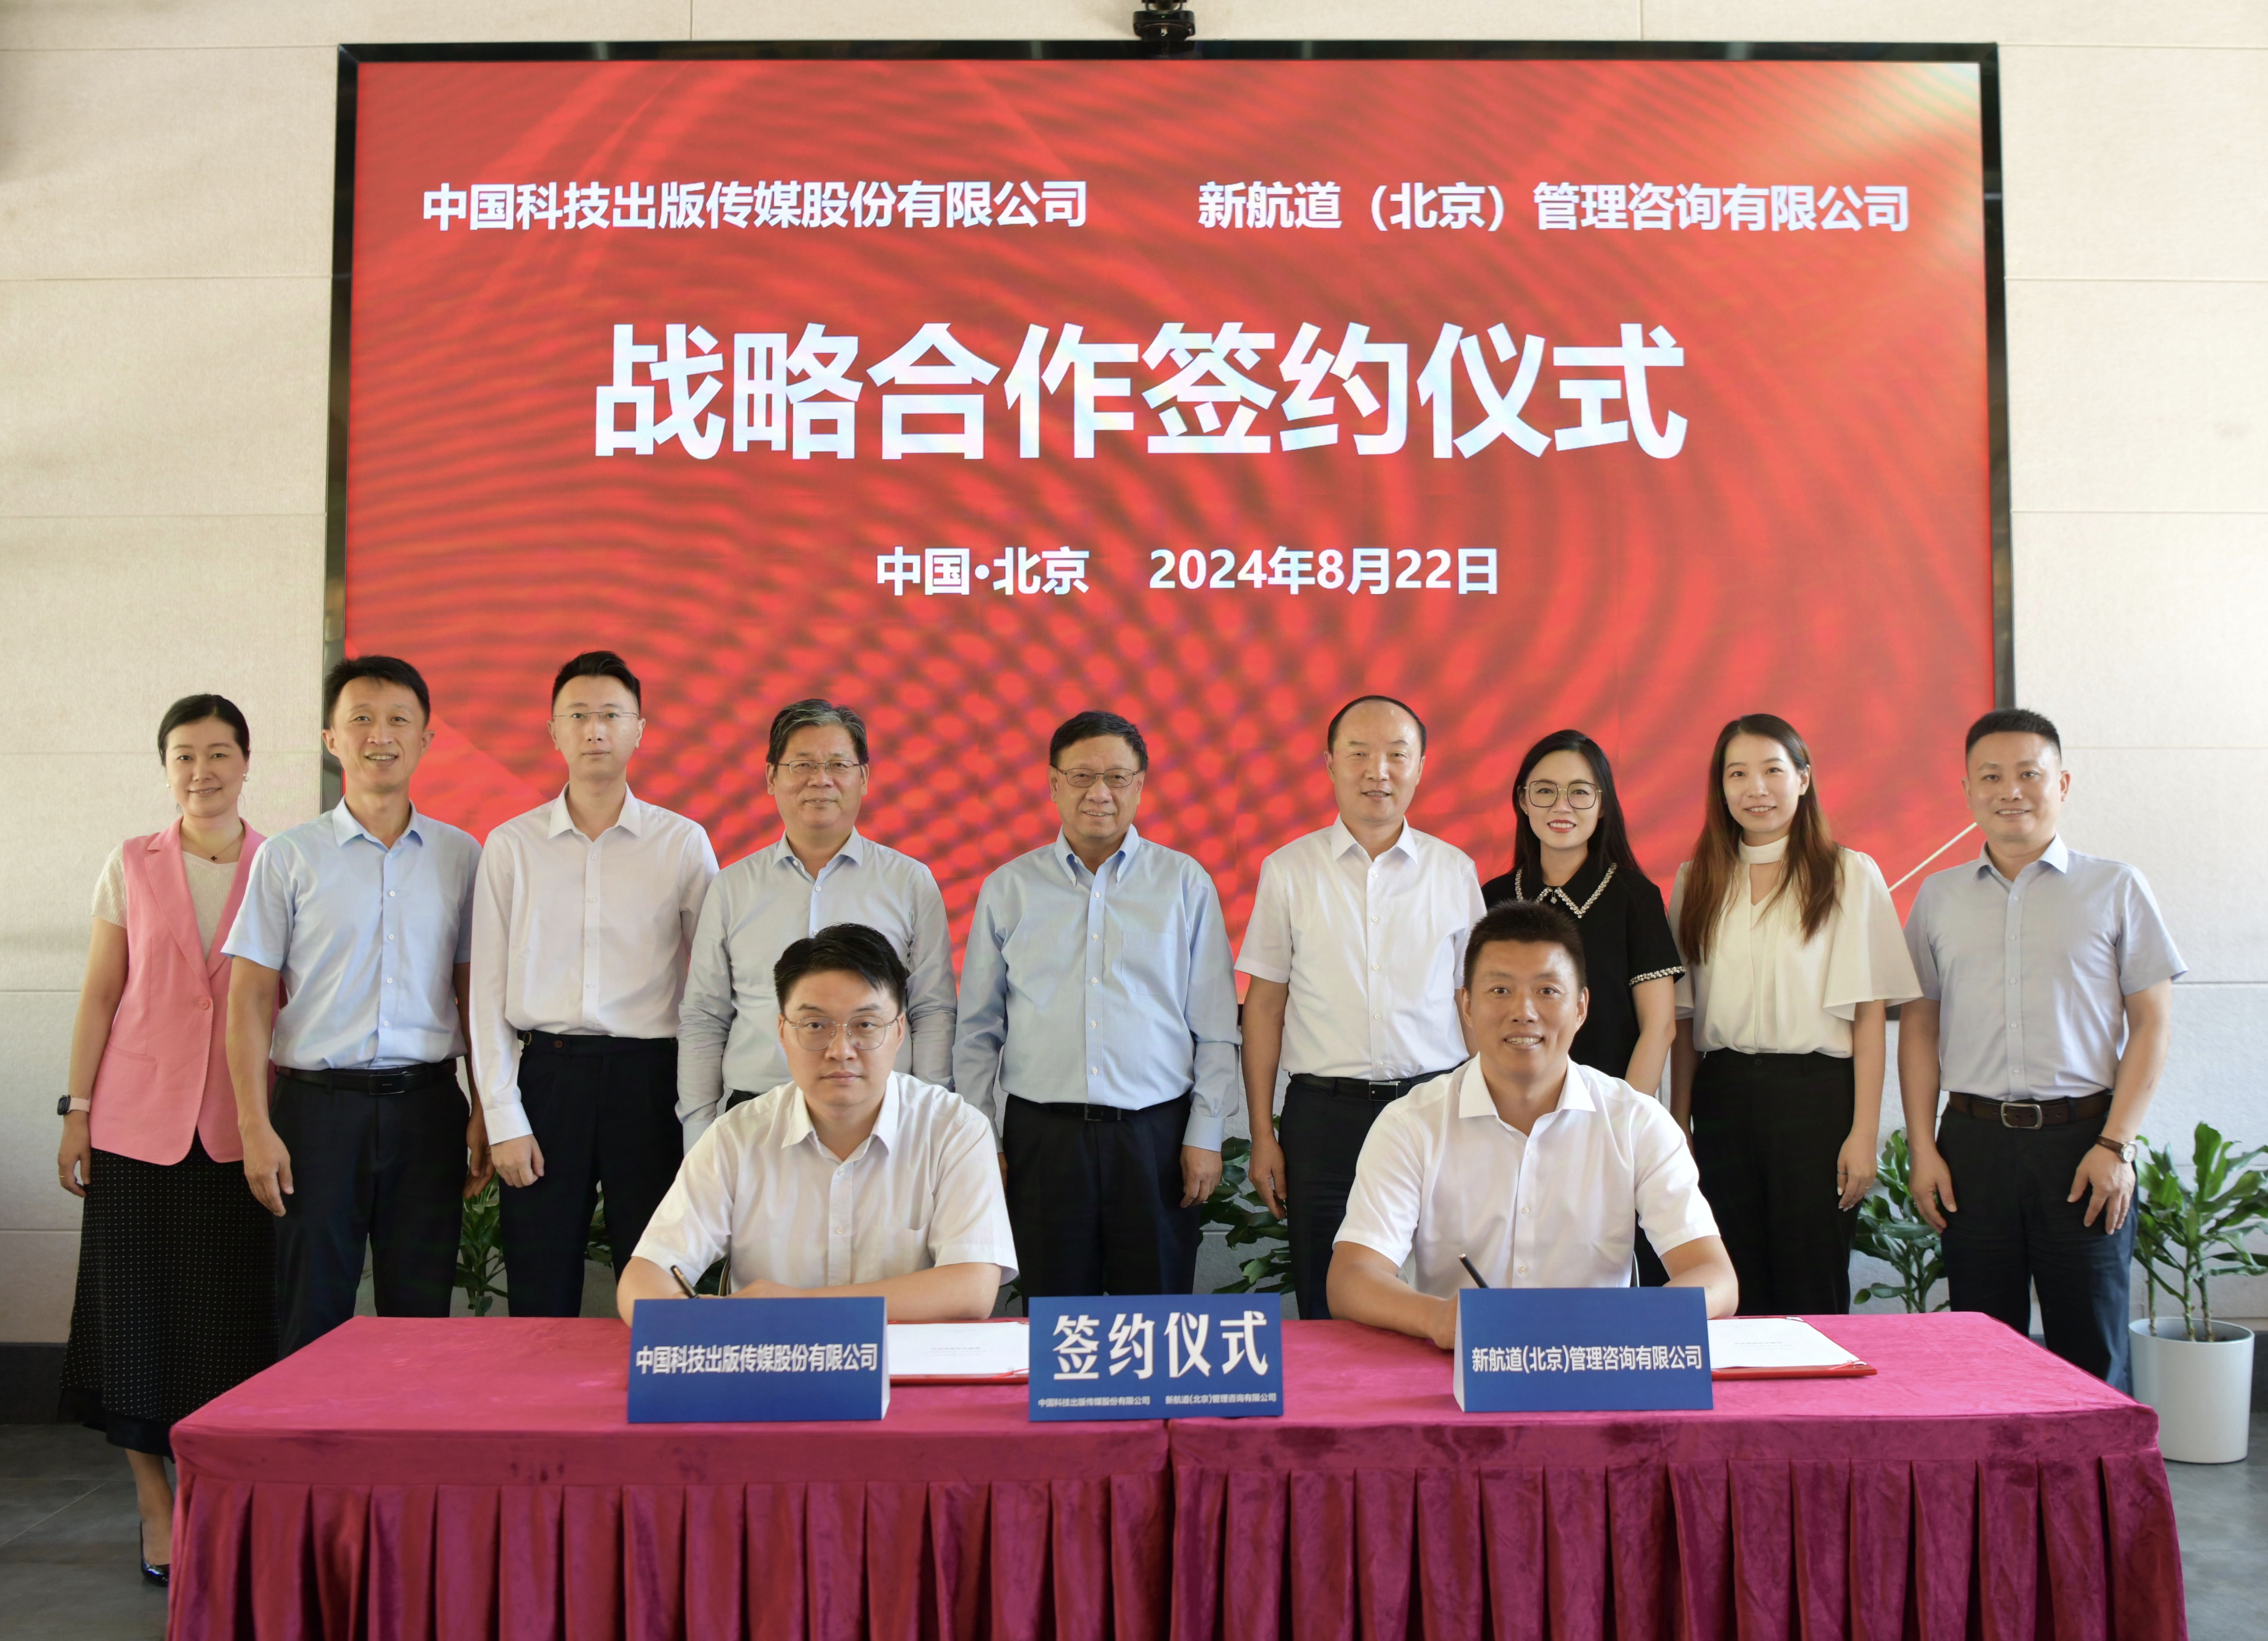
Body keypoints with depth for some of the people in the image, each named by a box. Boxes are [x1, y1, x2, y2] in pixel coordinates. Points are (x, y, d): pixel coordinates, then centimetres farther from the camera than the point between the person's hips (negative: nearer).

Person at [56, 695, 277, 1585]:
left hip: (239, 1127, 0)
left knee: (230, 1315, 3)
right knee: (138, 1310, 4)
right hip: (139, 1120, 1)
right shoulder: (131, 866, 4)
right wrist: (77, 1110, 1)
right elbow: (100, 994, 5)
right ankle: (156, 1504, 16)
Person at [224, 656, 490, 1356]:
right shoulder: (289, 856, 3)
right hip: (319, 1102, -1)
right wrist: (255, 1127, -6)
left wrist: (484, 1112, 4)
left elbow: (473, 992, 10)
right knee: (313, 1313, 3)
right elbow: (251, 998, 2)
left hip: (427, 1102, 2)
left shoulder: (460, 856, 8)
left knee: (421, 1311, 6)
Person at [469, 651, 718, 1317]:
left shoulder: (684, 843, 5)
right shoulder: (511, 846, 6)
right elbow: (488, 989, 5)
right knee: (540, 1304, 4)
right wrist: (503, 1118, -2)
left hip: (650, 1078, 0)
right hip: (545, 1073, 1)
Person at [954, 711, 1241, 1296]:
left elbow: (1216, 1029, 5)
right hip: (1041, 1134, 1)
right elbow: (977, 1033, 10)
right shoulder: (1007, 889, 8)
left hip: (1155, 1133, -1)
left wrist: (1206, 1135, 0)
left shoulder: (1186, 884, 6)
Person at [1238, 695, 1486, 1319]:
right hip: (1324, 1111, 0)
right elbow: (1264, 1005, 4)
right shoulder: (1288, 870, 3)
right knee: (1326, 1309, 4)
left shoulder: (1455, 871, 7)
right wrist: (1262, 1135, 1)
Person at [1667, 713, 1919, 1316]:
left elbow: (1870, 1012, -3)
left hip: (1816, 1092, -3)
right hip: (1724, 1095, 3)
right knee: (1734, 1294, 6)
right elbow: (1683, 1014, 11)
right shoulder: (1696, 882, 11)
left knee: (1813, 1290, -1)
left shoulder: (1850, 875, 1)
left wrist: (1864, 1132, -9)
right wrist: (1678, 1122, 5)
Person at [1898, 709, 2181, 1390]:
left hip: (2082, 1136, -2)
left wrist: (2115, 1145, -7)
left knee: (2091, 1351, 2)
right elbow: (1919, 1026, 11)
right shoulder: (1938, 896, 10)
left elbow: (2152, 1023, 2)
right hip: (1974, 1141, 2)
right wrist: (1922, 1148, 3)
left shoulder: (2114, 888, 4)